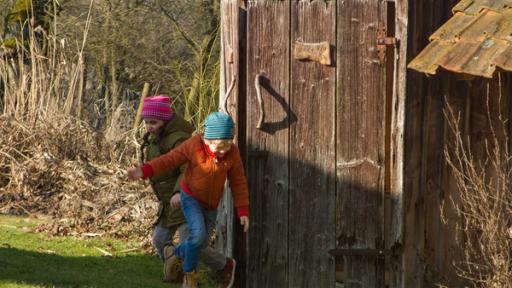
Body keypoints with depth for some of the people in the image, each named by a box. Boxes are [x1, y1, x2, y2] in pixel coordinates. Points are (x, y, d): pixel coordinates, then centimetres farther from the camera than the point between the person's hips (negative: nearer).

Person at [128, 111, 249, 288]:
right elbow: (170, 159, -17)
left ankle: (176, 255, 44)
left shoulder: (233, 153, -18)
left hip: (211, 203, 4)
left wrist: (243, 211, -12)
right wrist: (145, 171, -28)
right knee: (198, 233, -24)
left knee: (202, 243, 13)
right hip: (191, 197, -4)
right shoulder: (194, 146, -25)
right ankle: (189, 274, -3)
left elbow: (238, 183, -9)